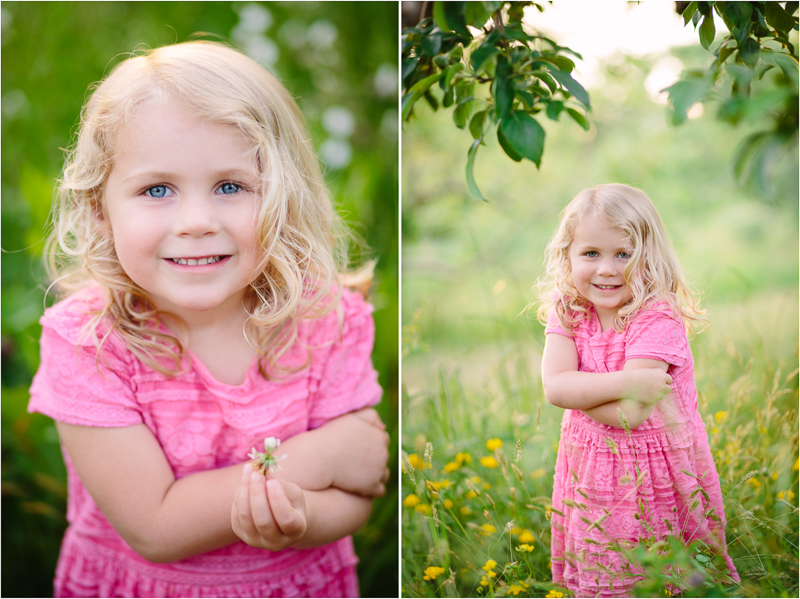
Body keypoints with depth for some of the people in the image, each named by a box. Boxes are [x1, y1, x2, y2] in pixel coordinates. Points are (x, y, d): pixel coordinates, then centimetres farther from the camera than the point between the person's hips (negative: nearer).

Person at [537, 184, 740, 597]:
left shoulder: (657, 319, -20)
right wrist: (626, 381, -26)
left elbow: (627, 414, -27)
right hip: (592, 475, 4)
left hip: (655, 475, -4)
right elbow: (554, 387, -19)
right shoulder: (566, 312, -4)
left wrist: (577, 388, -16)